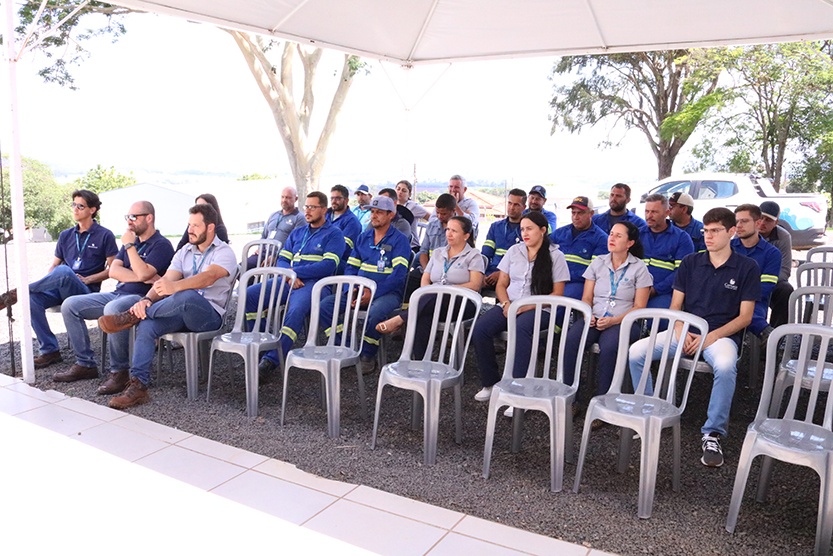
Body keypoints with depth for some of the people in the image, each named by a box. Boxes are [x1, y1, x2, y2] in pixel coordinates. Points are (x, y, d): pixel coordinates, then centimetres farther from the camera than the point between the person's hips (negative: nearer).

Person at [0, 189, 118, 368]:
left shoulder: (105, 236, 2)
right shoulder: (66, 235, 18)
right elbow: (53, 265, 20)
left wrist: (87, 279, -12)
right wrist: (44, 283, -1)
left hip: (85, 291, -5)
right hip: (61, 288, 6)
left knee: (63, 271, -36)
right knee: (33, 298, -25)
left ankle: (15, 294, -21)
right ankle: (49, 350, -17)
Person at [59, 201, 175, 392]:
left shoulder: (161, 245, -6)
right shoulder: (132, 241, 19)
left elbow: (143, 273, -20)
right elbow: (113, 271, 6)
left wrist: (129, 246, -10)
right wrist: (142, 277, -10)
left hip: (141, 298, -9)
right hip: (117, 294, 9)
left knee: (113, 309, -39)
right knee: (70, 305, -1)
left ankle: (119, 371, -24)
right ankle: (85, 364, 3)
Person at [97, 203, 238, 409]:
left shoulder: (224, 252, -3)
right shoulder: (184, 252, 18)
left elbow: (209, 277, -25)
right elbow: (165, 280, 3)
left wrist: (175, 287, -43)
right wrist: (147, 299, -19)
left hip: (209, 314, -6)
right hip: (181, 312, 6)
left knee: (186, 295, -38)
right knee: (146, 324, -23)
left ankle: (131, 316, -20)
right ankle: (138, 385, -22)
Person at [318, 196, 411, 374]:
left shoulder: (399, 240, -2)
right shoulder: (363, 237, 18)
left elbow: (399, 273, -13)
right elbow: (351, 267, 15)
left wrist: (373, 292, -22)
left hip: (388, 292, -6)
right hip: (359, 289, 6)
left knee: (375, 312, -39)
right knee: (325, 304, -15)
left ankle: (367, 356, -15)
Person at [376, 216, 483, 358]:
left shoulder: (473, 256, 7)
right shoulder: (438, 253, 23)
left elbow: (475, 285, -6)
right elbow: (425, 279, 18)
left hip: (461, 304, -3)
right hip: (432, 302, 4)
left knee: (434, 299, -38)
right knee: (423, 315, -34)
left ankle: (399, 320, -30)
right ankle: (420, 360, -36)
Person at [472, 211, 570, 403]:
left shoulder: (555, 256, 3)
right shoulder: (514, 251, 15)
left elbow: (557, 294, -2)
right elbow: (501, 284, 16)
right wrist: (506, 304, -6)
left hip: (538, 309, -4)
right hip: (509, 306, 4)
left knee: (520, 329, -39)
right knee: (479, 329, -24)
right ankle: (490, 383, -8)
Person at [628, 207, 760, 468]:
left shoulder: (747, 268, 2)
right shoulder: (690, 263, 11)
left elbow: (745, 317, -1)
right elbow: (675, 305, 10)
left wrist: (712, 337, -15)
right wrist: (680, 331, -10)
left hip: (722, 334, -3)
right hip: (684, 331, 4)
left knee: (726, 366, -39)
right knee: (635, 352, -20)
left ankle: (712, 434, -21)